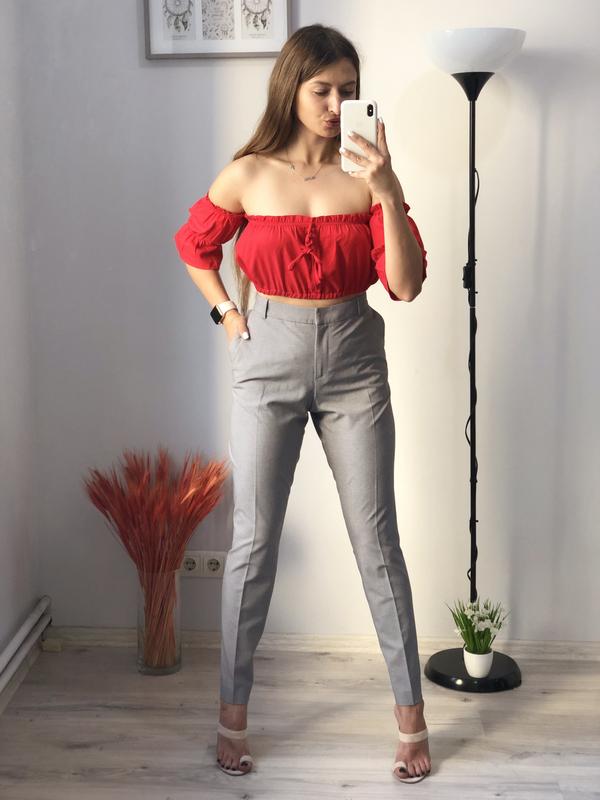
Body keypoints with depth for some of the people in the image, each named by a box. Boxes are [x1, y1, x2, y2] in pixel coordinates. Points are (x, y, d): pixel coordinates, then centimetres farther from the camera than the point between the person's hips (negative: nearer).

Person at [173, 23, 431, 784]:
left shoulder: (367, 174, -3)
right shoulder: (247, 176, -2)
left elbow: (406, 284, -11)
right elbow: (194, 244, 15)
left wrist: (389, 194, -20)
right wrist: (225, 312, 5)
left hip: (354, 360, 0)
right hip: (269, 358, 0)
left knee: (376, 539, 5)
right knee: (253, 541, 4)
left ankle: (410, 712, 18)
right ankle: (233, 712, 20)